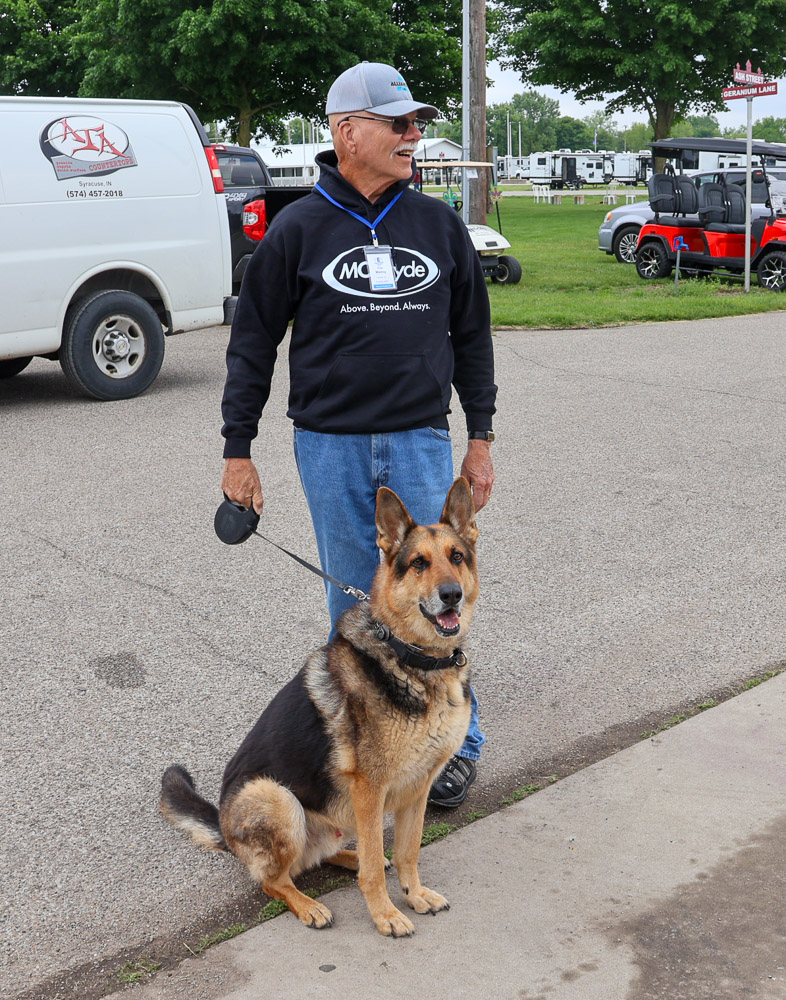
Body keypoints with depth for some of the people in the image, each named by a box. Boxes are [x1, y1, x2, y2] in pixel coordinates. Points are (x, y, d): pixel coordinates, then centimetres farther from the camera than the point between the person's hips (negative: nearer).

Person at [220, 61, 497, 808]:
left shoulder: (439, 225, 6)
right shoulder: (299, 229, -1)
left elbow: (471, 335, 12)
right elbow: (253, 342, 3)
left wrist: (480, 438, 9)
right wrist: (238, 450, 1)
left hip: (421, 442, 1)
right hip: (330, 446, -1)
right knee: (354, 605, 9)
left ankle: (456, 742, 19)